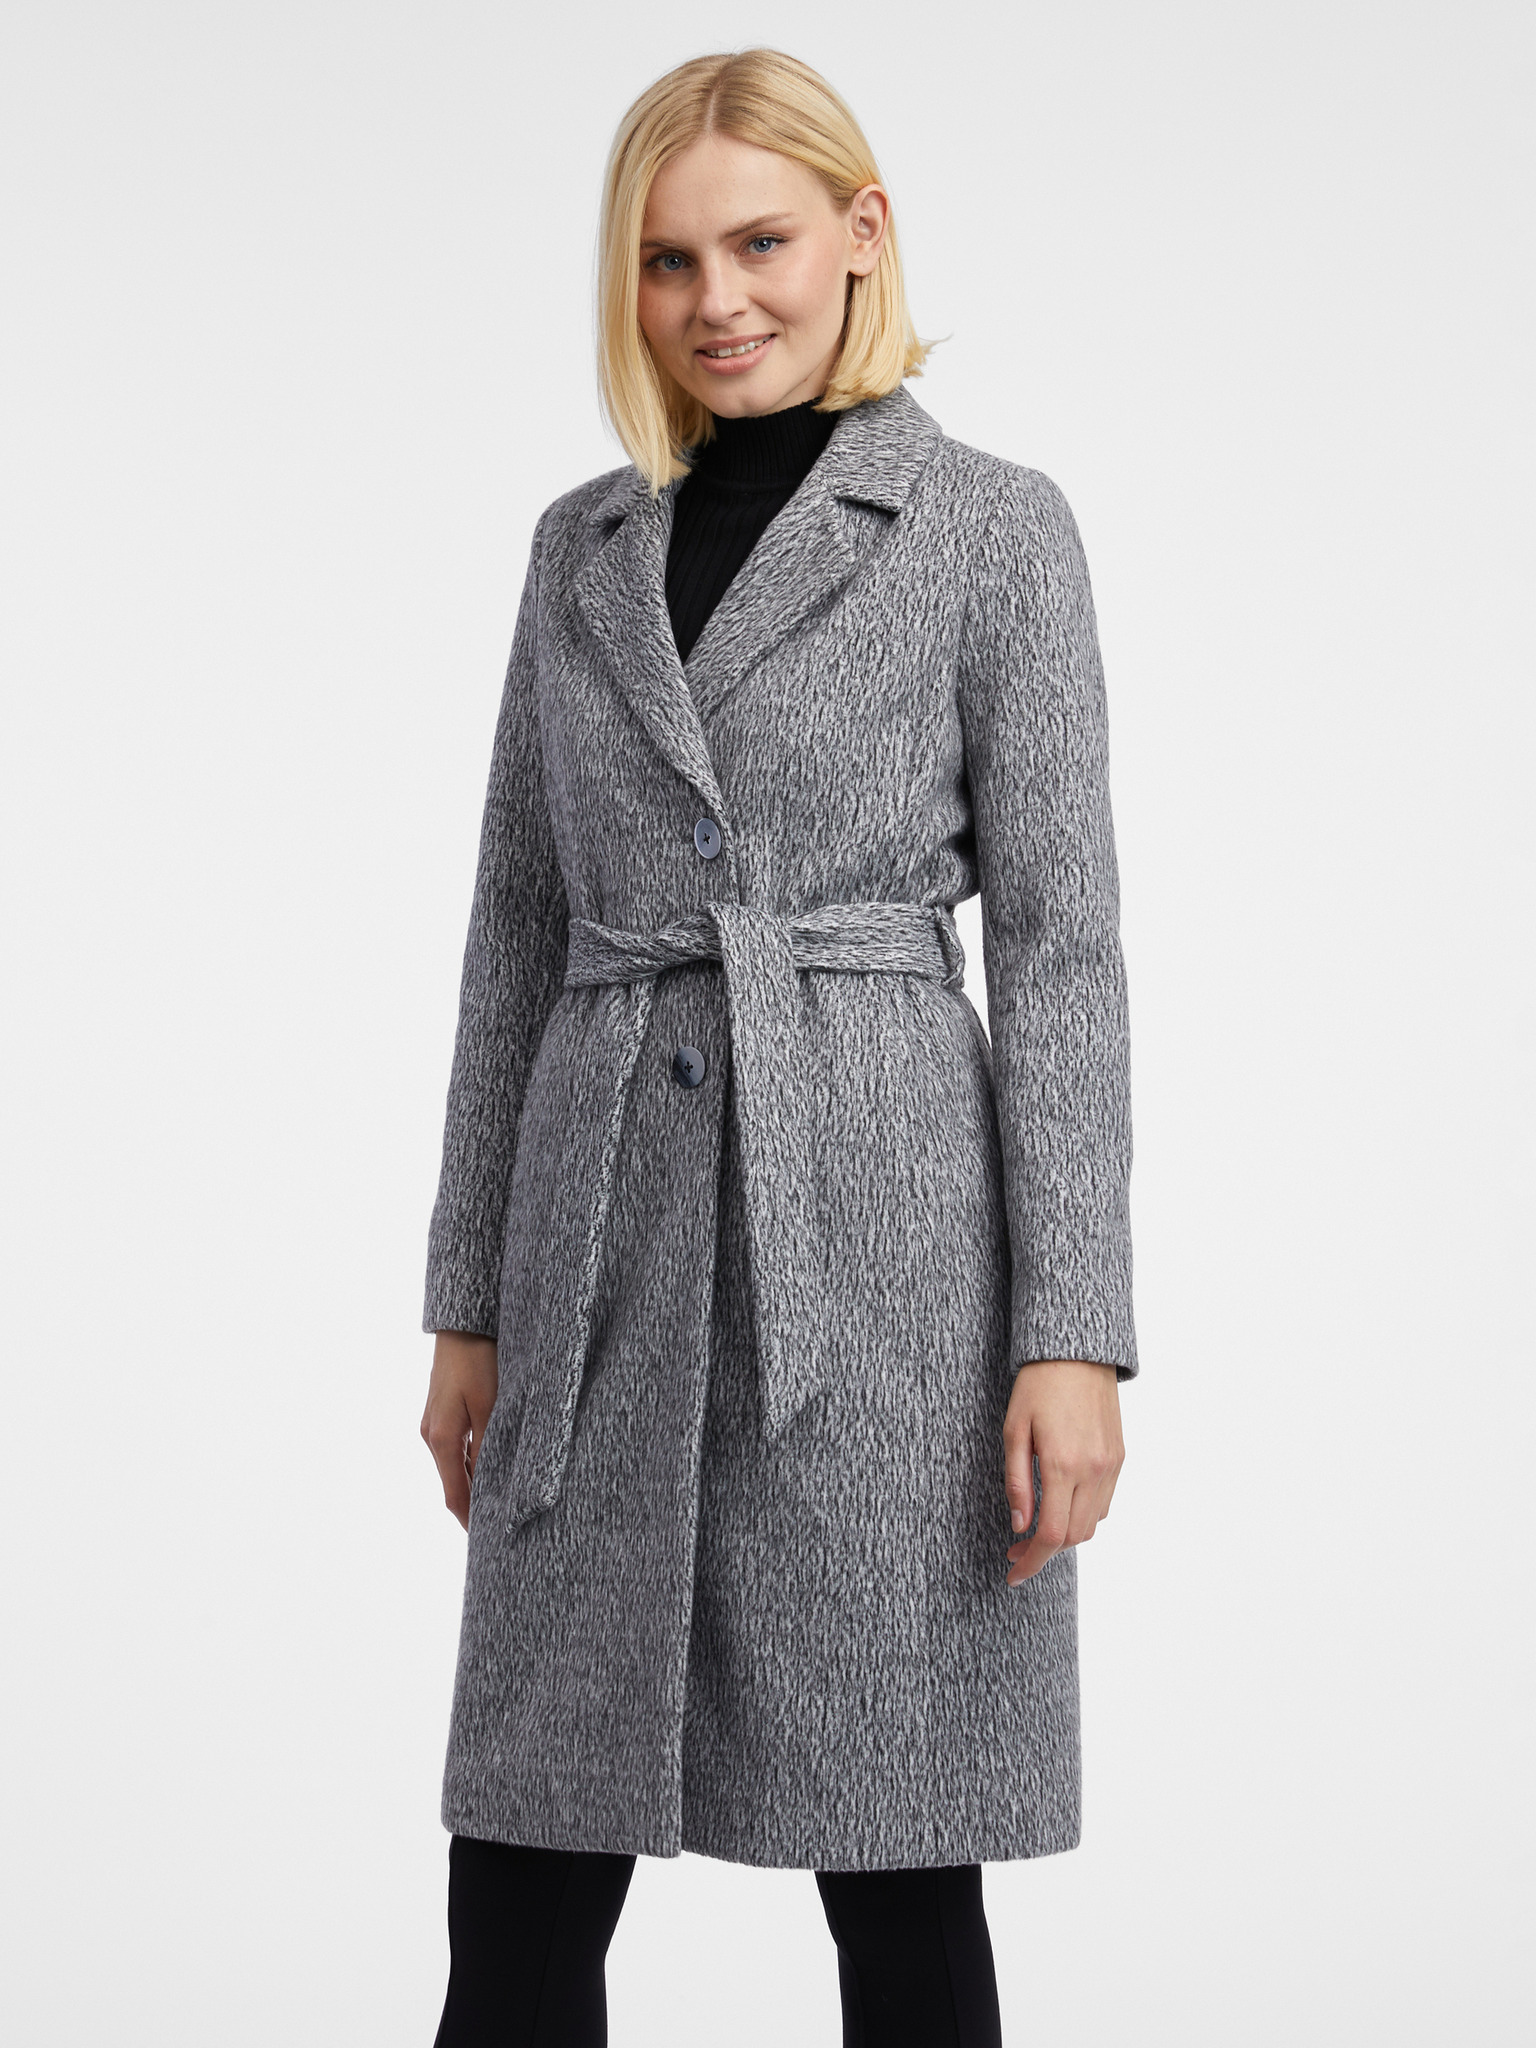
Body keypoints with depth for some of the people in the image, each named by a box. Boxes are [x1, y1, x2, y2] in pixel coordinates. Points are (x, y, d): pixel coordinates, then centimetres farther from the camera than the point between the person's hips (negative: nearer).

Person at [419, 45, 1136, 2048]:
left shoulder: (993, 527, 0)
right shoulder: (584, 545, 13)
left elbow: (1060, 940, -4)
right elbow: (519, 925, 15)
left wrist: (1074, 1333, -11)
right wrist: (469, 1298, 12)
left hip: (876, 1224, -4)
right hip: (612, 1221, 4)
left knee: (899, 1879, 4)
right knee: (521, 1884, 5)